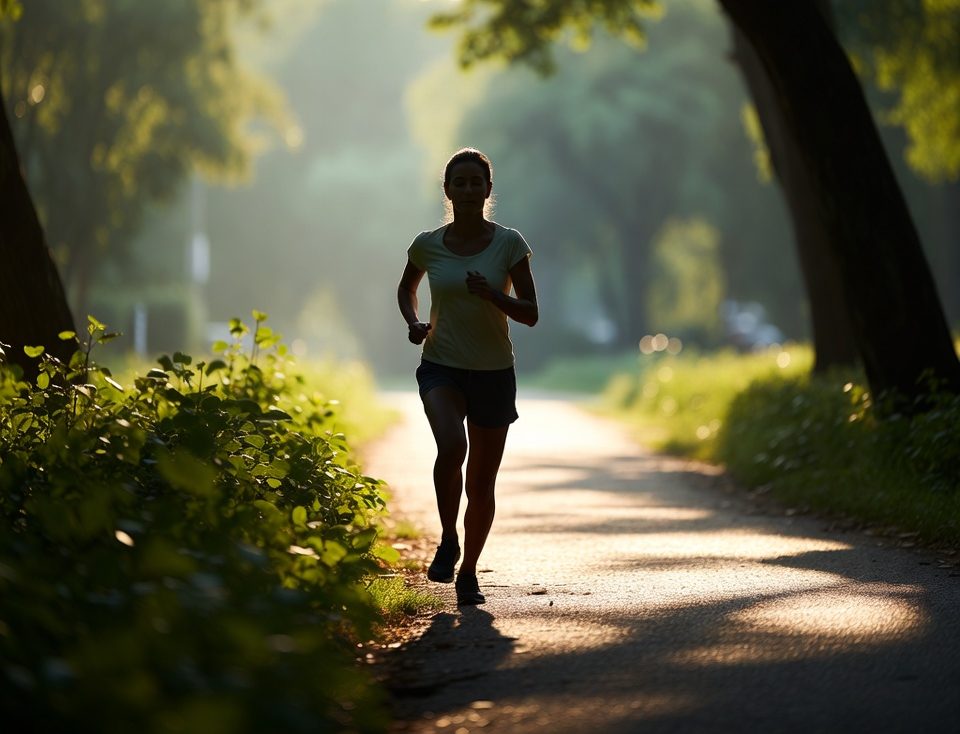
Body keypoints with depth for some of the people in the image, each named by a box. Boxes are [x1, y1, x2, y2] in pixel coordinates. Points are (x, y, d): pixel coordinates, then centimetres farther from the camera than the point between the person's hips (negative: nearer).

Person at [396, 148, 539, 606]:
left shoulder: (509, 244, -5)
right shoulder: (428, 245, -1)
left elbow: (530, 314, -5)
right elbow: (406, 287, 20)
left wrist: (493, 296, -23)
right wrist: (413, 322, 0)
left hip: (494, 374, 1)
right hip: (441, 367, -1)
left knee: (481, 483, 6)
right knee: (451, 447, -29)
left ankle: (468, 572, 25)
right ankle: (448, 540, -6)